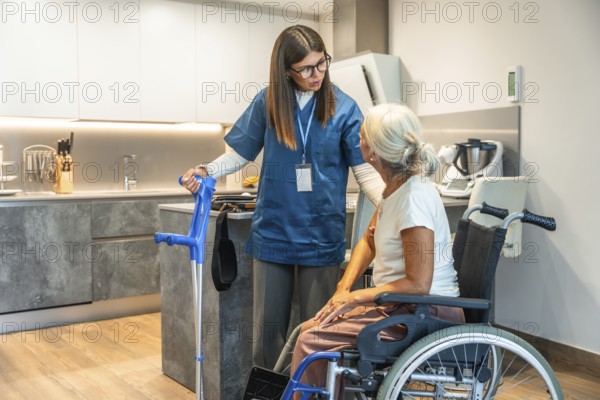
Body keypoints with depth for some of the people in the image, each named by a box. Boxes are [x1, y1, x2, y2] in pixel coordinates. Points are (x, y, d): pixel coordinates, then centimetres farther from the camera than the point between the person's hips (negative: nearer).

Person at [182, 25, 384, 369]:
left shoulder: (344, 108, -4)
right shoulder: (268, 102, 0)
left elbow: (366, 171, -6)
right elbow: (242, 154, 7)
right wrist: (208, 171, -10)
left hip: (322, 235, -1)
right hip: (273, 232, 2)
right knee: (269, 327, 11)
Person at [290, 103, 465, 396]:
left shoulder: (415, 198, -24)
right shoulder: (397, 185, 4)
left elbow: (418, 285, -23)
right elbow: (369, 240, 14)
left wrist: (355, 297, -15)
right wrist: (343, 288, 1)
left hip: (426, 313, -9)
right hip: (402, 304, 9)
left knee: (312, 340, -13)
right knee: (309, 328, 4)